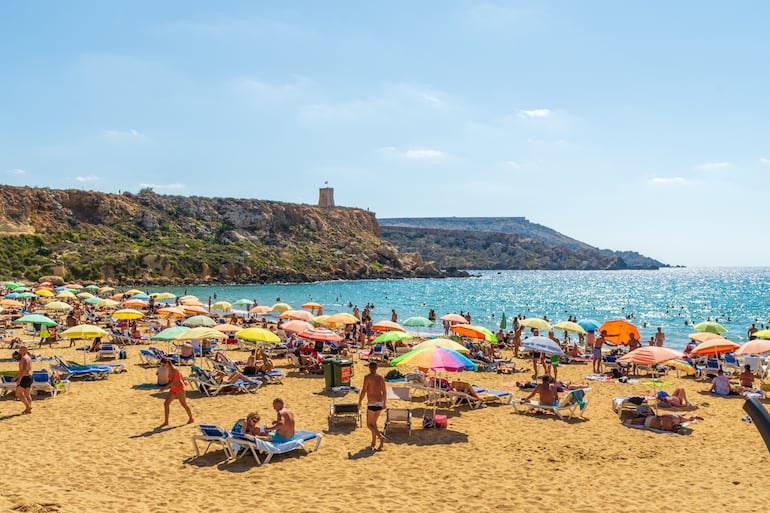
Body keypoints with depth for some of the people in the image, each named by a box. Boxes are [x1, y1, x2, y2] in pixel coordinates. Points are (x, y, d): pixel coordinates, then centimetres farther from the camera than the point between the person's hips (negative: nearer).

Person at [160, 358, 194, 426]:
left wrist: (165, 387, -35)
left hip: (179, 388, -9)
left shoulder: (173, 369, -22)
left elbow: (173, 381, -27)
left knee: (184, 404, 6)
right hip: (173, 389, 9)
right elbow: (179, 374, 20)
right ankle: (166, 422, 4)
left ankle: (191, 419, 25)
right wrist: (183, 380, 34)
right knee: (166, 403, 0)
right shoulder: (169, 369, 5)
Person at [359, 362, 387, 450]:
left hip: (372, 403, -6)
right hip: (380, 403, 6)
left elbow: (363, 391, -12)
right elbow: (384, 392, 12)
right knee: (374, 422, 21)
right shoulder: (381, 378, 7)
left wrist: (359, 402, -1)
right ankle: (373, 442, 21)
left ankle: (381, 436, -22)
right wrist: (385, 403, 24)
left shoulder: (367, 377, -10)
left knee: (369, 425, 1)